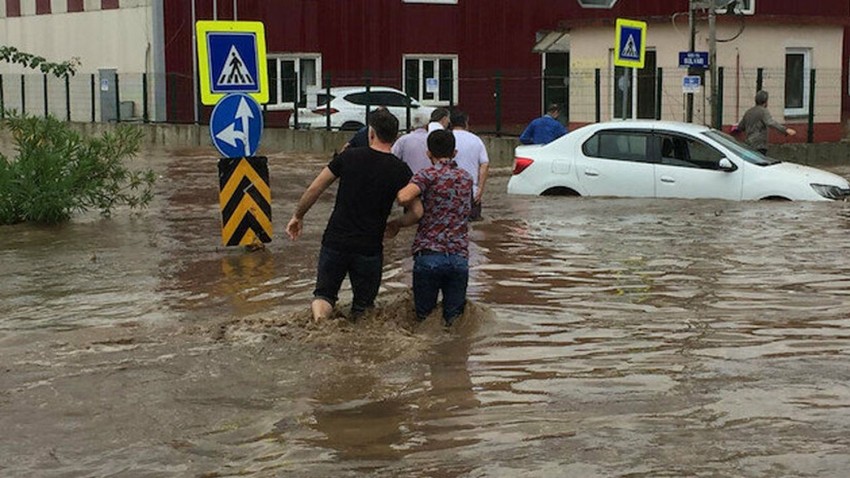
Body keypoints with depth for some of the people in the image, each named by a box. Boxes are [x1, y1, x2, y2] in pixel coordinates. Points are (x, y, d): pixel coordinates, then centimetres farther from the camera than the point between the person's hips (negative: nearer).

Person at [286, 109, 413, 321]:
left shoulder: (349, 157, -1)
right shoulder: (400, 171, -3)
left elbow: (314, 189, 2)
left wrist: (298, 216, 17)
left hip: (335, 242, 0)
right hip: (369, 247, 0)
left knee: (324, 293, 13)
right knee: (363, 306, 17)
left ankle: (319, 319, -16)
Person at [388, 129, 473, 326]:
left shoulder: (427, 175, -2)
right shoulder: (466, 178, 16)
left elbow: (404, 197, -21)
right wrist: (399, 223, 16)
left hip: (429, 255, -3)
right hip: (460, 256, 3)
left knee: (424, 315, 10)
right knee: (453, 318, 7)